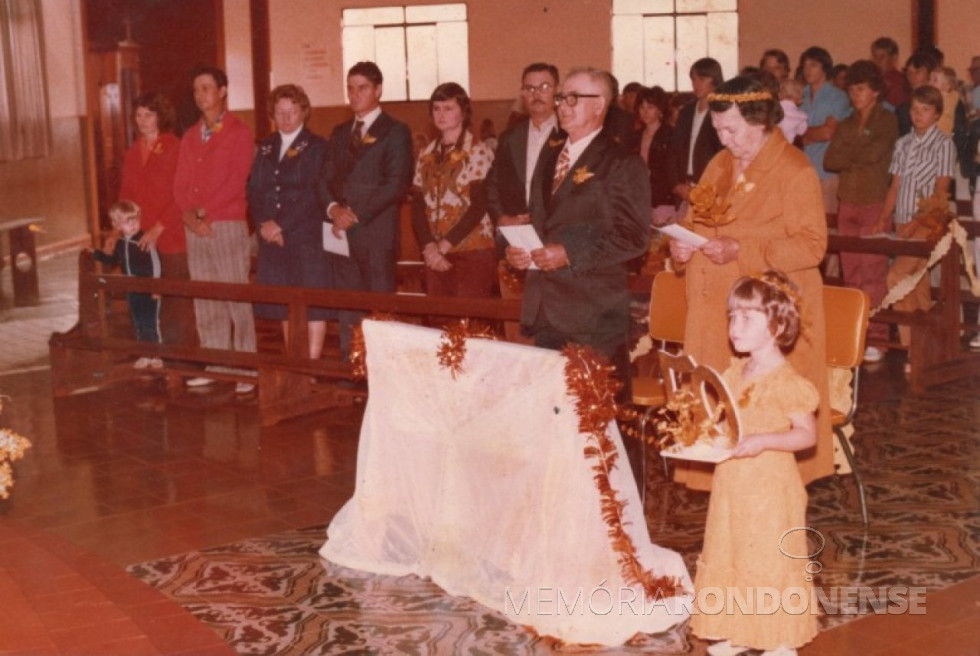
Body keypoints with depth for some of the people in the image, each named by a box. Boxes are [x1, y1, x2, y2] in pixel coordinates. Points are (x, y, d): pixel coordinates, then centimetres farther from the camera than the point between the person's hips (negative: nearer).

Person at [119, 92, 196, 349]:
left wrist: (158, 229, -16)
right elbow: (125, 194, 18)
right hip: (141, 241, 6)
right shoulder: (133, 152, 16)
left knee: (177, 305, -4)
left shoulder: (175, 148, -5)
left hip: (171, 238, -6)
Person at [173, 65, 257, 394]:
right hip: (194, 229, 6)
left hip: (228, 225, -6)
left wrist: (204, 211, -11)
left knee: (237, 297, -6)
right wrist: (190, 215, -5)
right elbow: (180, 184, 13)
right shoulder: (190, 137, 17)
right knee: (205, 300, 7)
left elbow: (237, 181, -11)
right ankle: (214, 365, 12)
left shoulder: (239, 133, -2)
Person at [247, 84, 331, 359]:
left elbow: (313, 193, -11)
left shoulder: (317, 146, -1)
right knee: (285, 306, 8)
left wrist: (282, 224, -15)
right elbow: (254, 189, 9)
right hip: (272, 238, 5)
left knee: (312, 304, -5)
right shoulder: (266, 147, 15)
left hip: (307, 236, -5)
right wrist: (264, 223, -7)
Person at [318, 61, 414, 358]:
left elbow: (396, 185, -9)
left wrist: (356, 214, -14)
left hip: (376, 233, -5)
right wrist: (333, 208, -6)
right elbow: (325, 179, 15)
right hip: (342, 233, 5)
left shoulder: (395, 131, 0)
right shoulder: (339, 133, 19)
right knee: (347, 310, 6)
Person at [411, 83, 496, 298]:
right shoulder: (427, 155, 13)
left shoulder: (478, 151, -2)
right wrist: (429, 247, -8)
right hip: (436, 256, 5)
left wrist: (444, 245, -13)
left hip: (473, 252, -4)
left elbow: (479, 206, -10)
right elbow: (418, 205, 8)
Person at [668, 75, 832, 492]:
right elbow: (697, 223, 22)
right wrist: (682, 247, -2)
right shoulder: (720, 165, 13)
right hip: (716, 311, 7)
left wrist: (739, 250, -22)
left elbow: (811, 246, -15)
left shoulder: (795, 172, -9)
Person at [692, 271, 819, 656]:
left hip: (769, 488, -8)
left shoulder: (785, 382, -17)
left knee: (771, 559, 1)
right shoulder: (734, 373, 7)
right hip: (732, 484, 8)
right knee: (729, 555, 15)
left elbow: (807, 434, -16)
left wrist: (763, 441, -27)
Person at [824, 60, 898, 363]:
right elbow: (829, 161, 5)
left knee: (874, 271, -9)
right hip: (848, 203, 5)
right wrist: (859, 157, -8)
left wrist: (847, 153, 1)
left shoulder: (887, 121, 1)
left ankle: (876, 337, -7)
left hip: (875, 203, -5)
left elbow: (876, 152, -15)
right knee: (850, 272, 6)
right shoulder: (846, 125, 17)